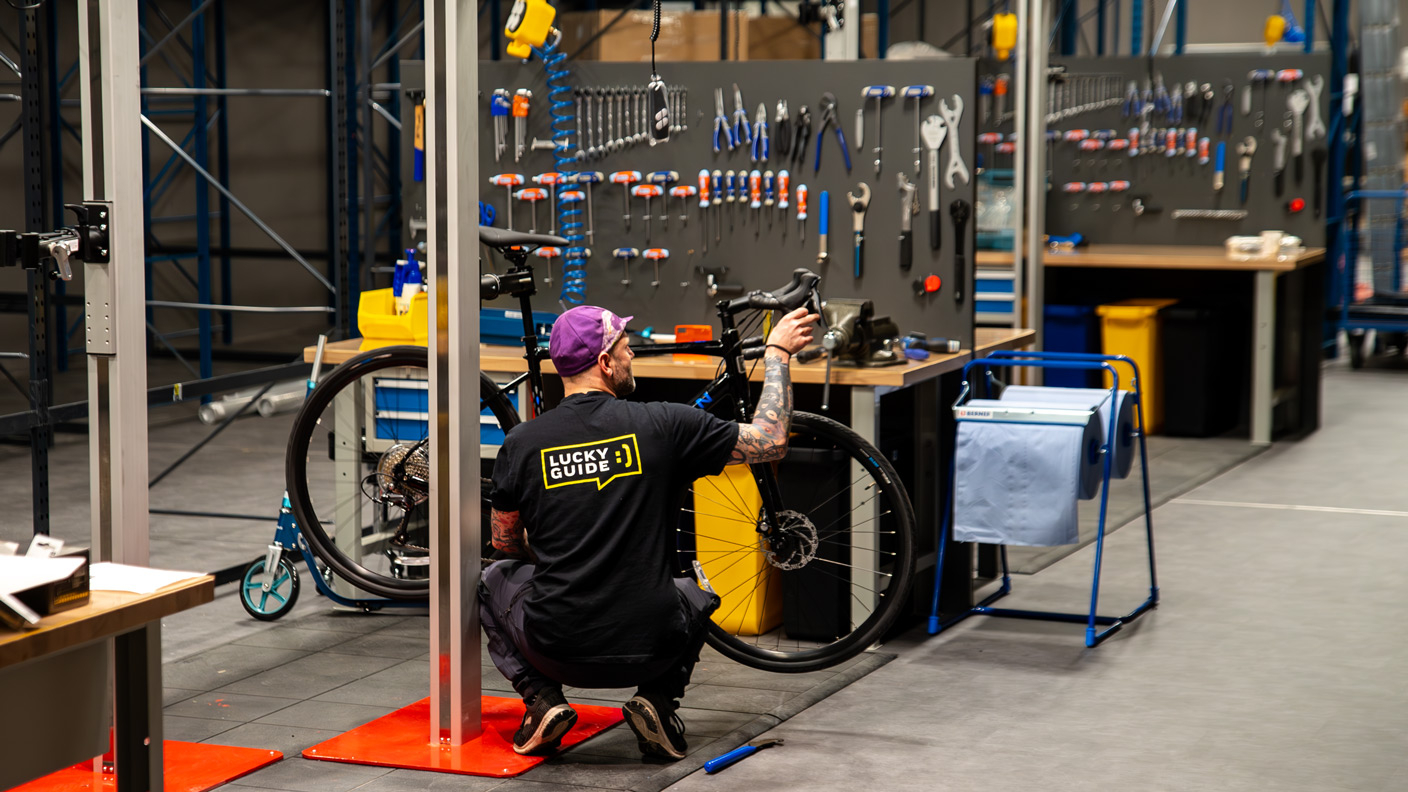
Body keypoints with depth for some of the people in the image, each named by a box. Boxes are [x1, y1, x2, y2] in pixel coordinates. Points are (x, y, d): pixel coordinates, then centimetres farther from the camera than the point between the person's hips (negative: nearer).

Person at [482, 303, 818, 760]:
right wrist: (777, 353, 14)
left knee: (495, 580, 31)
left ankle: (542, 699, 8)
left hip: (557, 649, 0)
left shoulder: (522, 443, -3)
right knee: (694, 596, 35)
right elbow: (770, 442, 2)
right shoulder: (664, 426, -8)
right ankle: (658, 699, 7)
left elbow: (506, 542, 13)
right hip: (650, 651, 0)